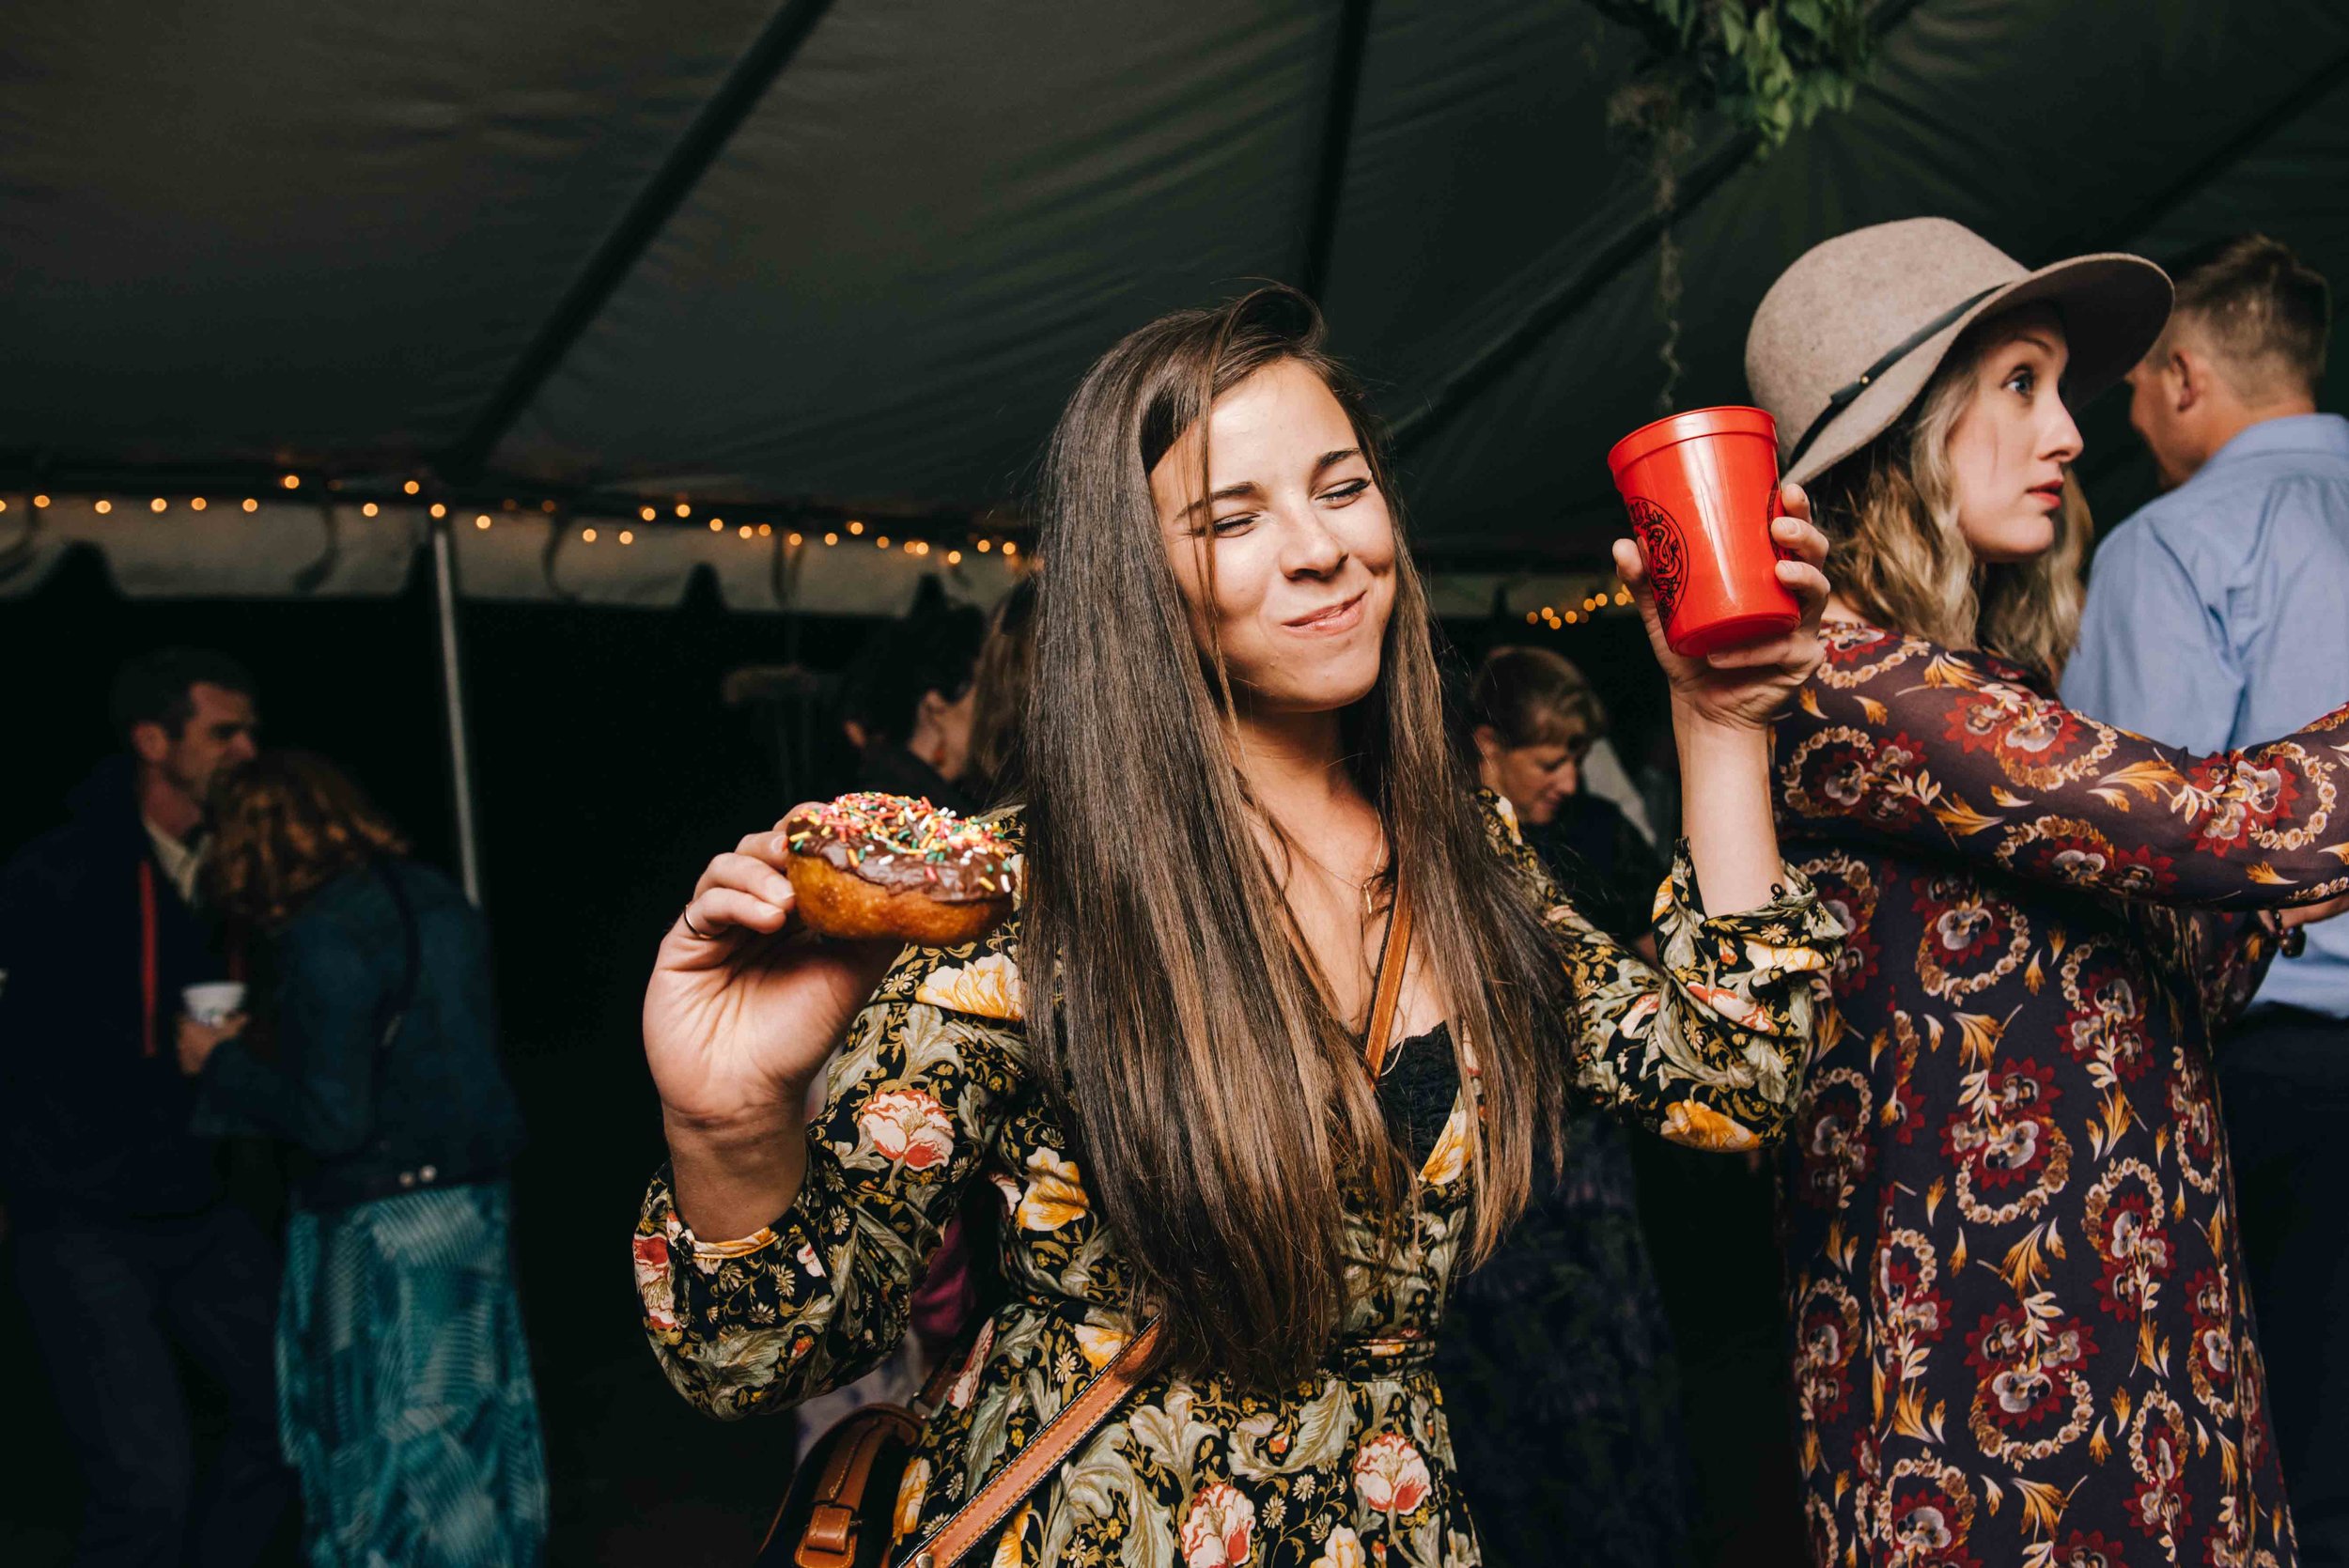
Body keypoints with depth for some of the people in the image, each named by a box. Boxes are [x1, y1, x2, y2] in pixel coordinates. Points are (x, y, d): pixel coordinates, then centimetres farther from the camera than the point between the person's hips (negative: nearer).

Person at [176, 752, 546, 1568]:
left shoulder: (324, 939, -17)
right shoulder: (436, 900, 6)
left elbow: (331, 1121, -17)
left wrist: (222, 1064, -3)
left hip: (384, 1220, -7)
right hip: (476, 1195, 8)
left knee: (389, 1440, 6)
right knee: (470, 1417, 17)